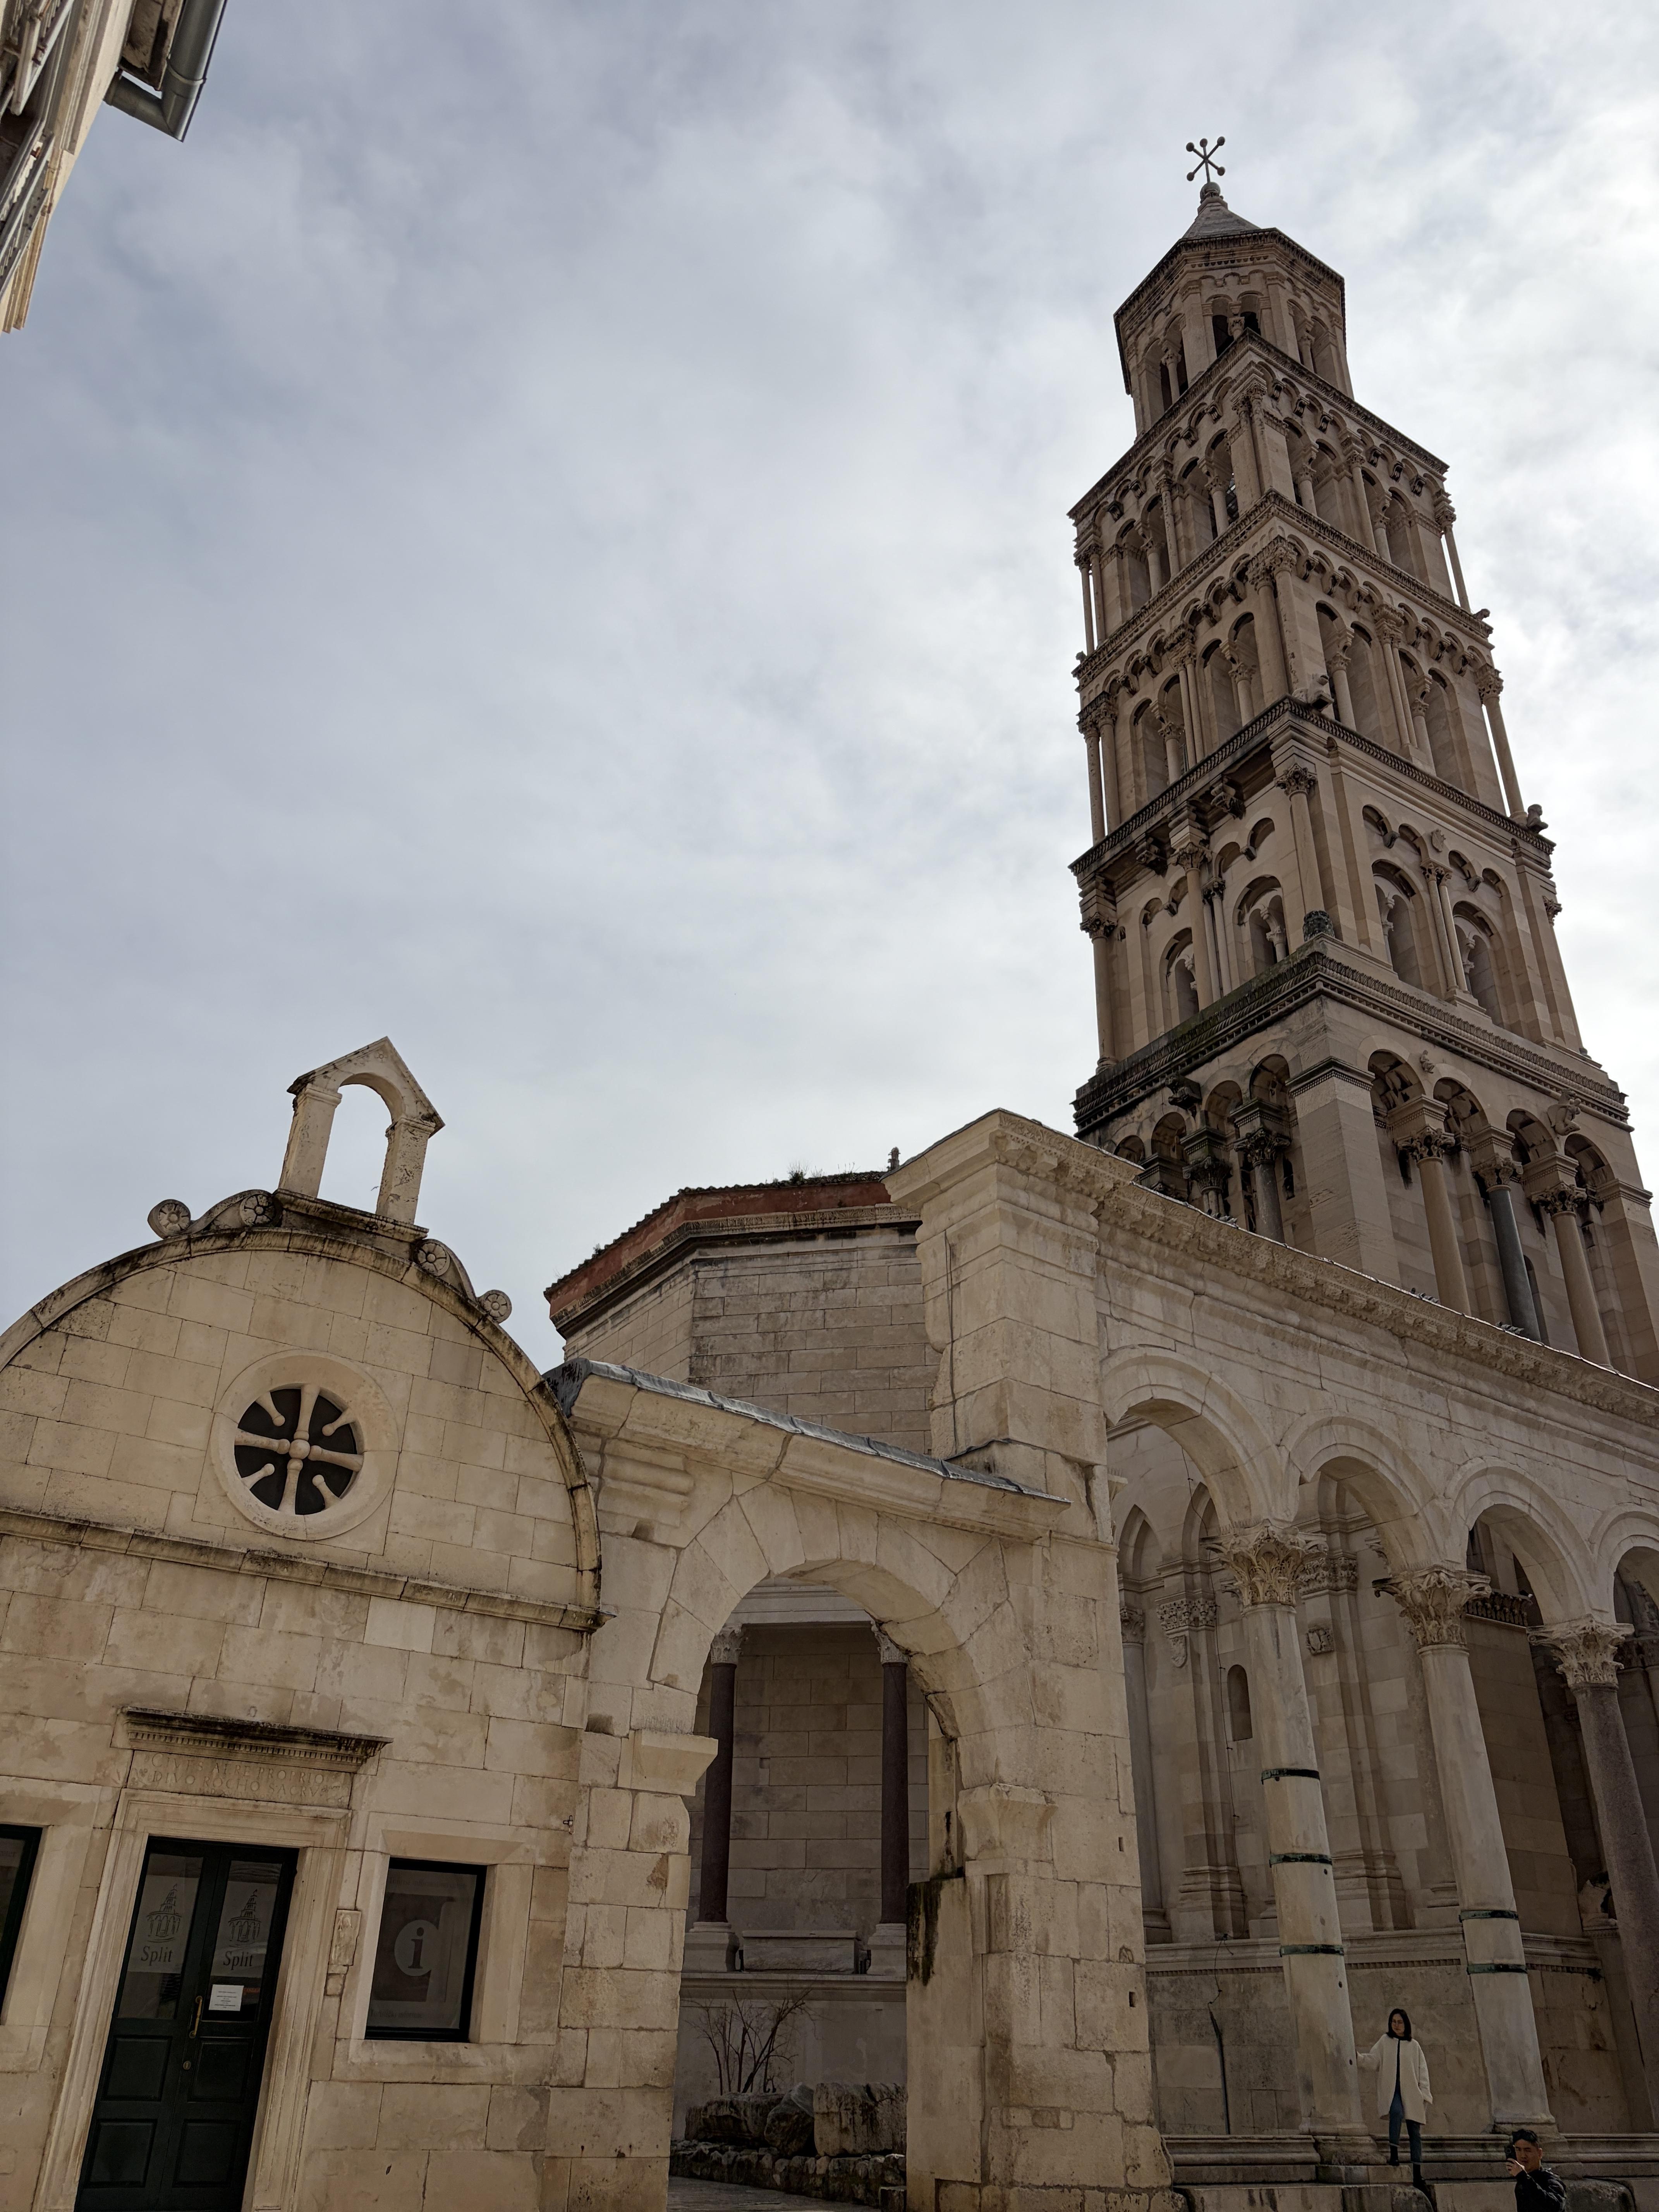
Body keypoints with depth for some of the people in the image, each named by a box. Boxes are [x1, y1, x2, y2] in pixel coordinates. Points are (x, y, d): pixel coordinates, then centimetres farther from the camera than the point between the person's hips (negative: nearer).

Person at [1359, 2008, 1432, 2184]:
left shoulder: (1414, 2046, 11)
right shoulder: (1385, 2041, 8)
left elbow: (1423, 2070, 10)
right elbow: (1372, 2058, -1)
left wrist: (1425, 2093, -1)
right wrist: (1357, 2057, -20)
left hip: (1411, 2091, 2)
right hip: (1391, 2090, -2)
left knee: (1415, 2131, 0)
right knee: (1396, 2112, -32)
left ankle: (1417, 2173, 5)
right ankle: (1394, 2152, -28)